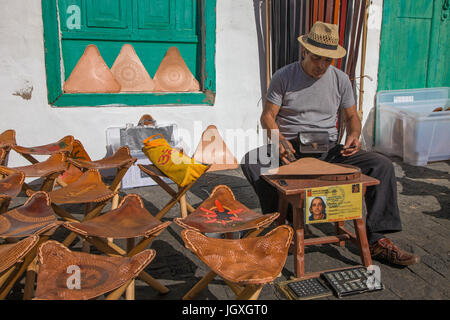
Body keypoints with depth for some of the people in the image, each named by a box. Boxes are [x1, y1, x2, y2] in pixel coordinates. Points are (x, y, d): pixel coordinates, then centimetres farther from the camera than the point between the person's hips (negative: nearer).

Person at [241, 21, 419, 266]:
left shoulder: (340, 80, 6)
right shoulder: (283, 77, -2)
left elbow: (352, 116, 13)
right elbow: (267, 116, -3)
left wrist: (353, 135, -11)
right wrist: (279, 140, -23)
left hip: (328, 149, 2)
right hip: (290, 148, -2)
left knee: (382, 165, -17)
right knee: (251, 161, -32)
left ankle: (376, 240, -11)